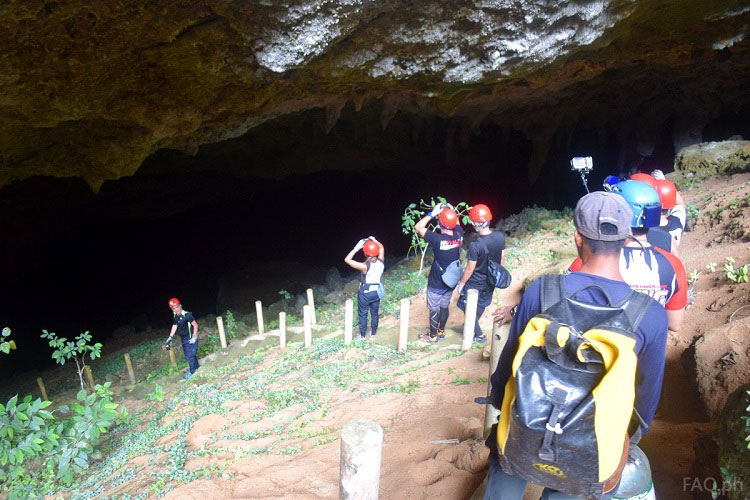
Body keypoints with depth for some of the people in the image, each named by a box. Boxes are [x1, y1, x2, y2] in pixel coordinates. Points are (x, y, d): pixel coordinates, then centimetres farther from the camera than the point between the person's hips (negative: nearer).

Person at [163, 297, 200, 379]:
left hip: (190, 338, -8)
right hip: (184, 339, 8)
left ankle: (193, 372, 12)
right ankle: (196, 366, 42)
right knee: (187, 354, 21)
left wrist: (194, 337, -21)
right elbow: (174, 326, 11)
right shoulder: (175, 316, -1)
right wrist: (170, 338, 8)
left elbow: (195, 325, -20)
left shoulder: (187, 315, -24)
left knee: (190, 355, -3)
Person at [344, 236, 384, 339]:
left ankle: (362, 335, 29)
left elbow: (347, 259, -29)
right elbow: (381, 247, 6)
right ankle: (373, 332, 38)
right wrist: (375, 241, -4)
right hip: (376, 292, 5)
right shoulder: (381, 262, -14)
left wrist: (356, 248, -28)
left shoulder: (365, 266, -30)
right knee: (374, 313, 22)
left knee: (363, 314, 15)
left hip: (365, 293, -5)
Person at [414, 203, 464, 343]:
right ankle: (441, 332, 40)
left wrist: (432, 213, -17)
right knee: (444, 307, 23)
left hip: (436, 284, -6)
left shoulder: (438, 239, -29)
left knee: (433, 310, 12)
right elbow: (457, 224, 13)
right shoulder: (459, 236, -13)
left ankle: (433, 336, 28)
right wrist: (452, 212, -1)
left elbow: (418, 227, -18)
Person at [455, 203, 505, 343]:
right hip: (491, 281, 6)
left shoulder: (475, 245, -33)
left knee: (468, 308, 17)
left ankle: (479, 335, 27)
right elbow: (502, 259, -1)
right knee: (481, 305, 28)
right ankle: (473, 325, 50)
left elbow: (470, 269, -22)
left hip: (475, 283, -6)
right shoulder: (500, 236, -15)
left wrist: (461, 283, -5)